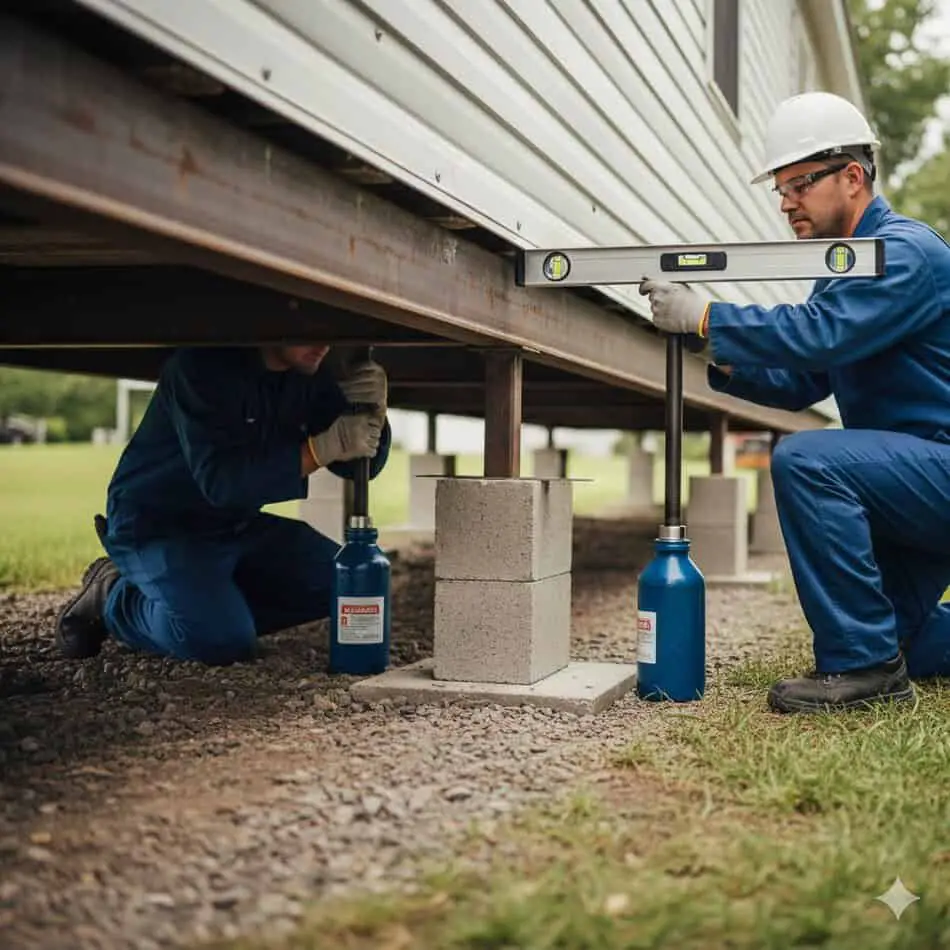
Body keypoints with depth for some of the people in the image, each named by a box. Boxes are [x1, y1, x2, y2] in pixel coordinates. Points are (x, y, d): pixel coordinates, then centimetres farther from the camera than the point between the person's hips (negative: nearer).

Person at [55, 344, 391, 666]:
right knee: (223, 641, -27)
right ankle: (114, 598, -1)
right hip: (156, 528, -7)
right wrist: (325, 447, -38)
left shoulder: (309, 375, -5)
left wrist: (372, 414, -23)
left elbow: (359, 466, -1)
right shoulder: (202, 367, -25)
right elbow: (219, 480, -34)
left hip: (237, 527, 8)